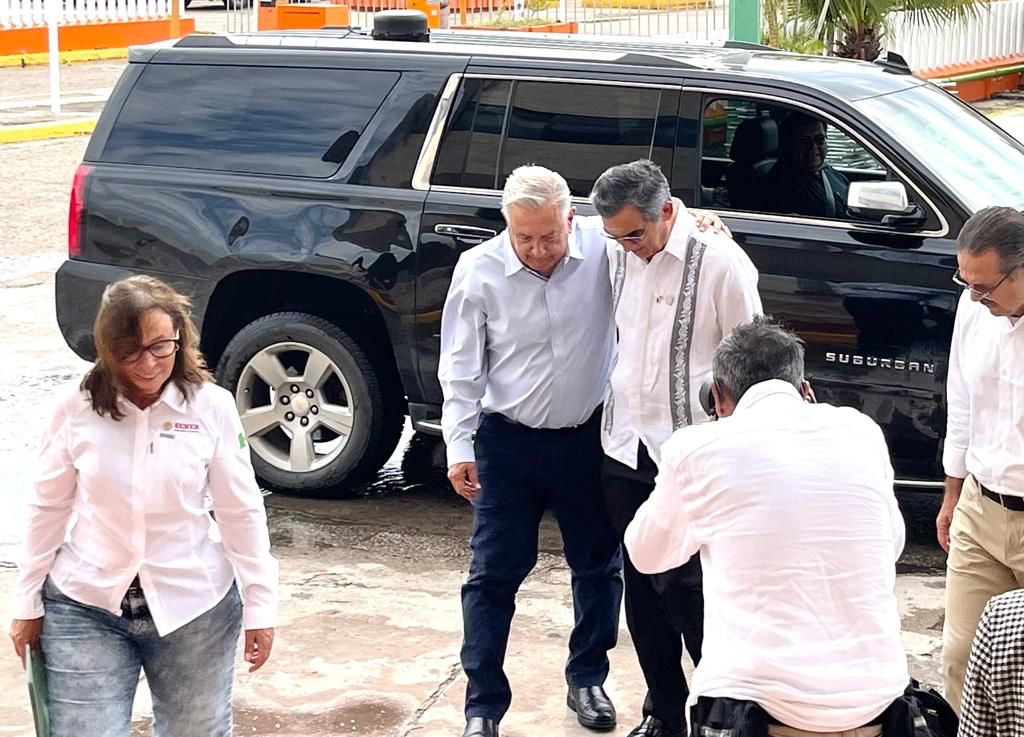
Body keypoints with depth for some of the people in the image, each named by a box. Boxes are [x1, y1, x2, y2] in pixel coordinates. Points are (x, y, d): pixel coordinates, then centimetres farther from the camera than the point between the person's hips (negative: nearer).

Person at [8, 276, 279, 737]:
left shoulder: (211, 407, -9)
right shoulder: (76, 410, -7)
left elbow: (241, 512, -4)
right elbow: (48, 510, 2)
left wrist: (260, 606, -3)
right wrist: (28, 603, 5)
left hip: (194, 608, 0)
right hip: (85, 607, 0)